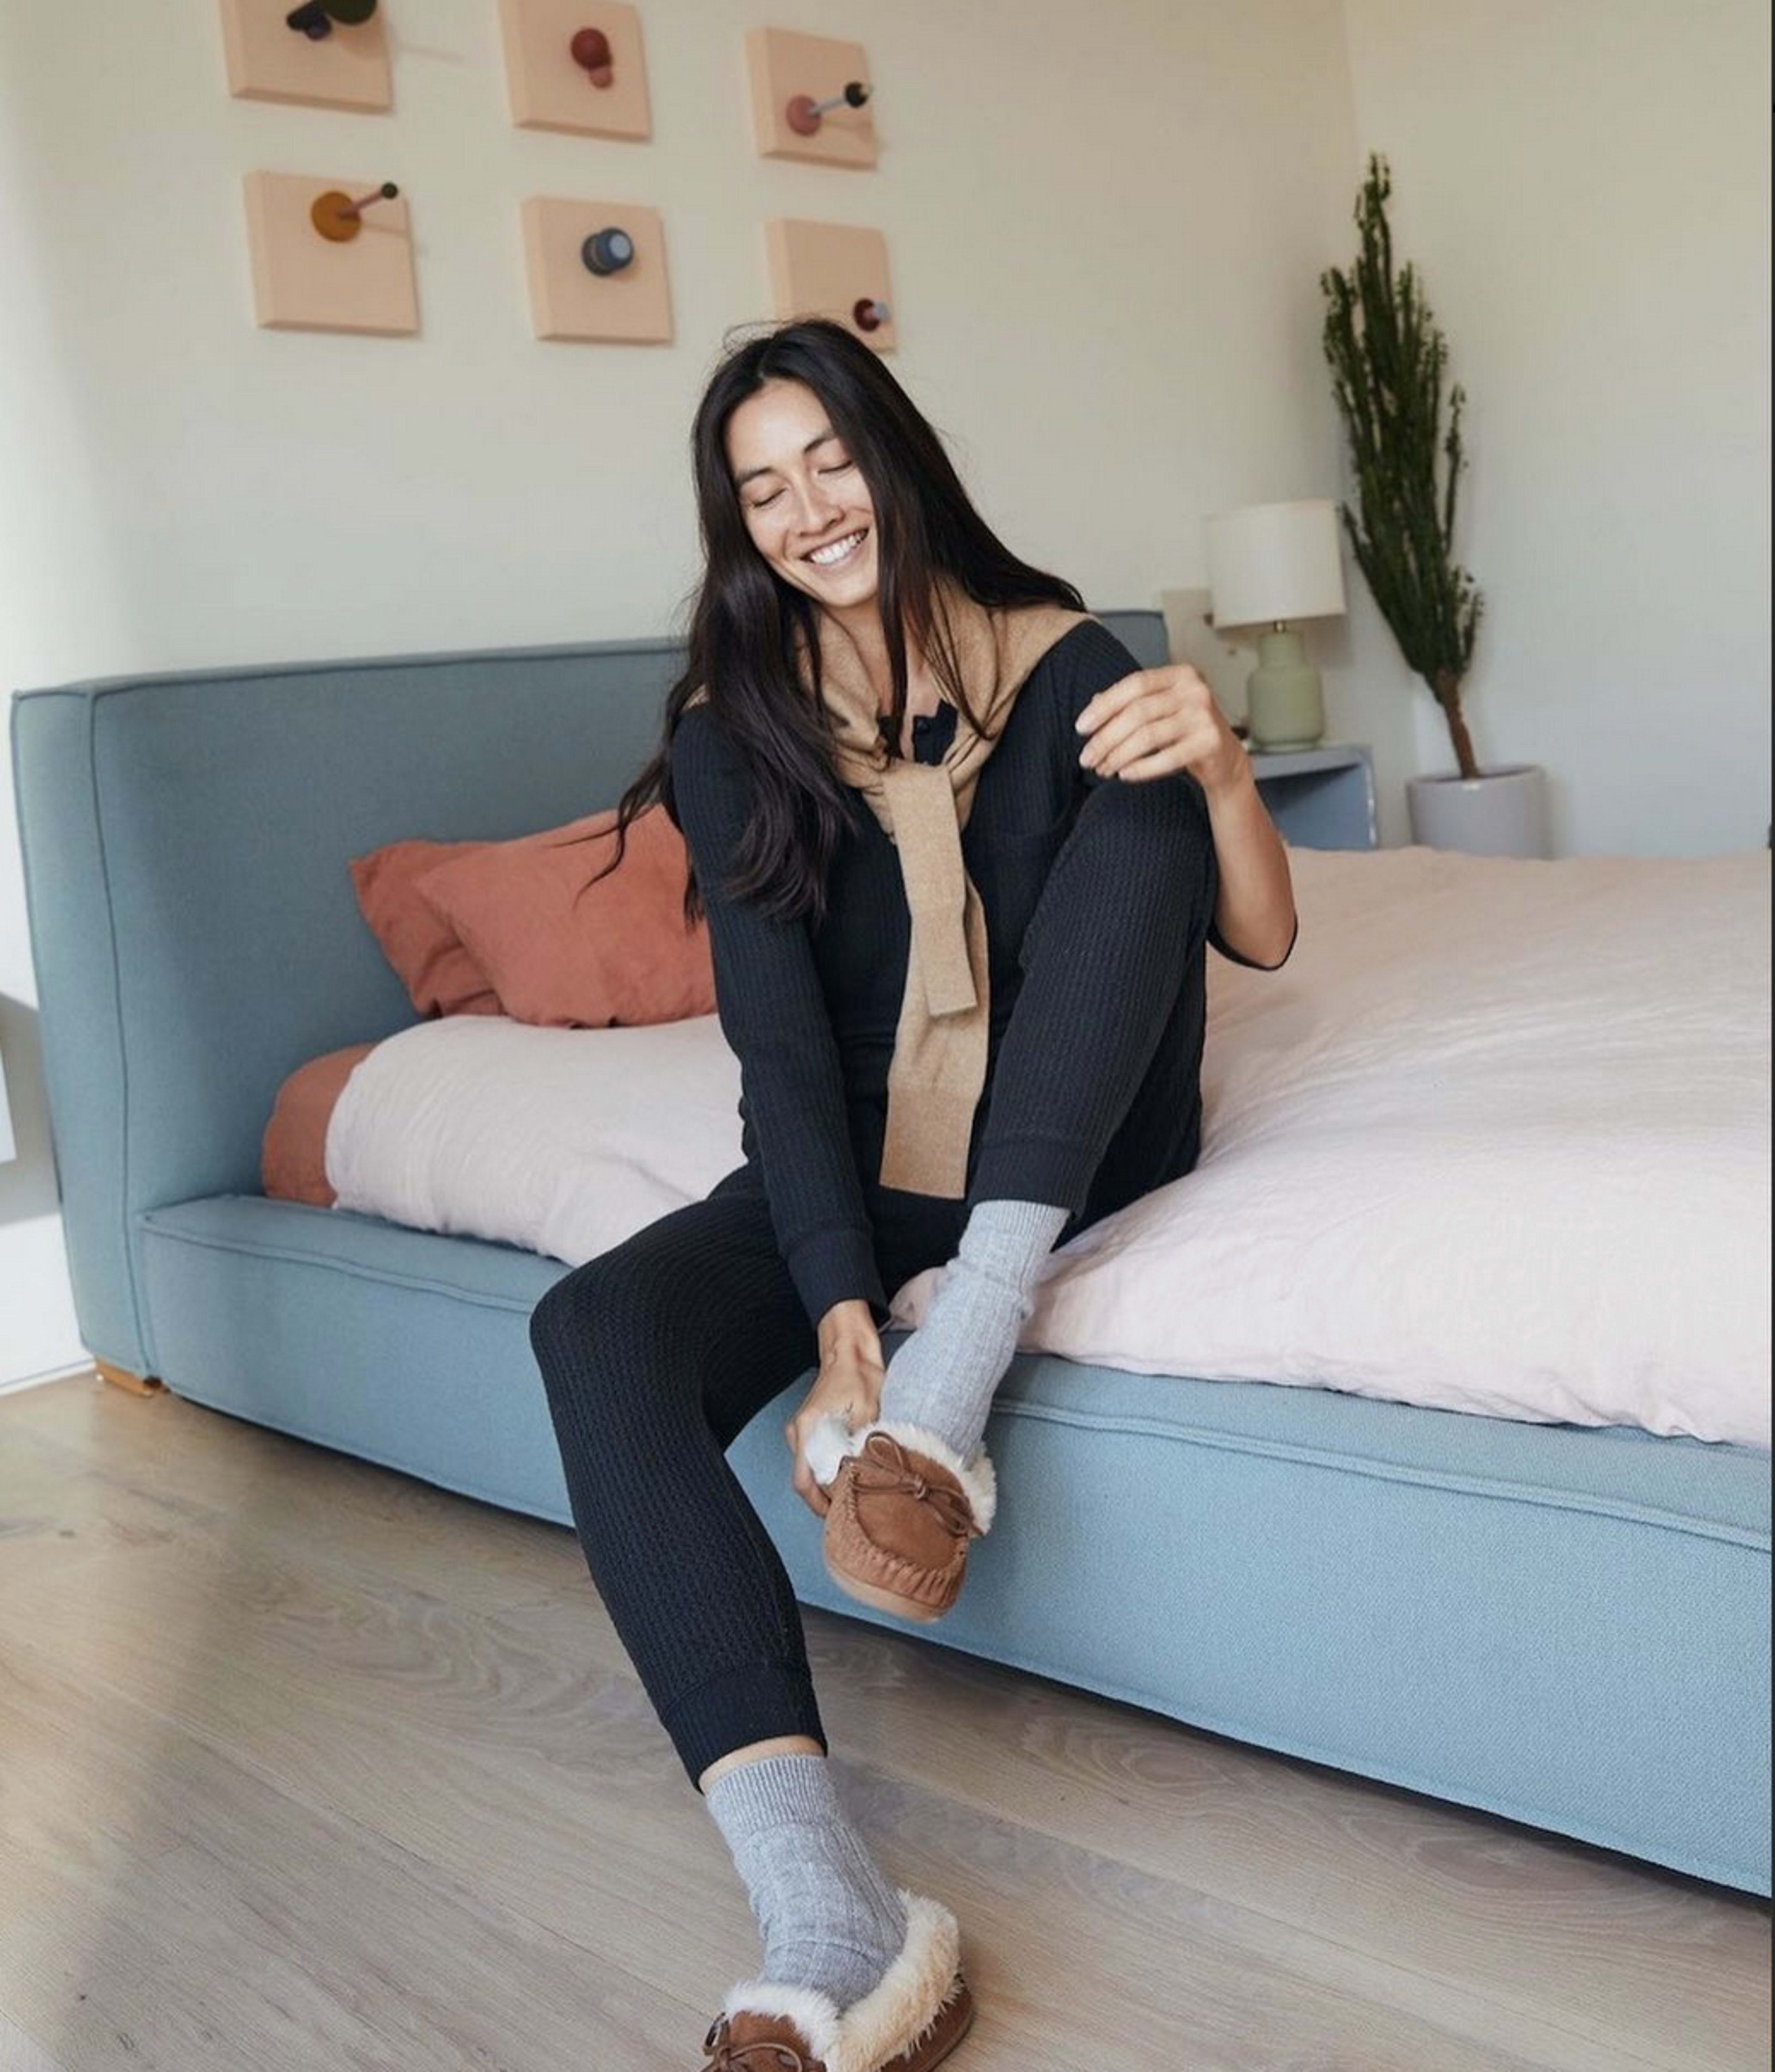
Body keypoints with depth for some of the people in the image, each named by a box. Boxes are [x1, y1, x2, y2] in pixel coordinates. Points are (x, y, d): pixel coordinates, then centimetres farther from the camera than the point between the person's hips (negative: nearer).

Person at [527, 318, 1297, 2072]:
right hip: (861, 1160, 1)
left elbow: (1263, 940, -3)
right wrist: (840, 1311, -27)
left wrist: (1222, 768, -25)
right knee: (593, 1332, -29)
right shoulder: (735, 736, -2)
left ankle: (953, 1383, -34)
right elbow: (780, 1049, -12)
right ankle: (831, 1924, -43)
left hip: (1077, 1148, 0)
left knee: (1139, 796, -24)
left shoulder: (1061, 661, -2)